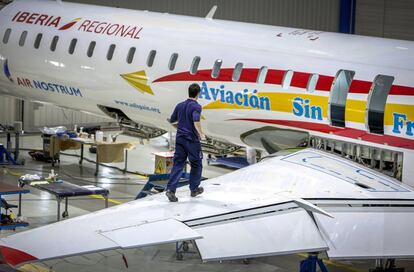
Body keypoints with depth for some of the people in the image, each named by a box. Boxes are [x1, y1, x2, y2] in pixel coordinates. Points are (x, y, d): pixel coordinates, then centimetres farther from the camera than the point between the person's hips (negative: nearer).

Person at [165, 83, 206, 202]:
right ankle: (194, 189, 23)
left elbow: (172, 120, 20)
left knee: (178, 164, 1)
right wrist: (201, 134, -29)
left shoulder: (180, 106, 8)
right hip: (192, 140, -5)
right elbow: (196, 121, -28)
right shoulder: (196, 106, -10)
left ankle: (170, 189, -14)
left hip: (180, 139, 5)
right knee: (196, 164, 13)